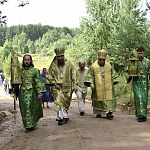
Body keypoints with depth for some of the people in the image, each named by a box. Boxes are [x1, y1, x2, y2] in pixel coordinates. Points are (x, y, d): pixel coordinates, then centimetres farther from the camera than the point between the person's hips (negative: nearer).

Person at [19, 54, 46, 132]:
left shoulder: (35, 70, 2)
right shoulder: (20, 71, 10)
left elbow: (38, 82, -3)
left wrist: (40, 92, -12)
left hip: (32, 92, -2)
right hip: (23, 92, 2)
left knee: (33, 108, -1)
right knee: (25, 108, 1)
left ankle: (32, 124, 10)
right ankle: (28, 126, 9)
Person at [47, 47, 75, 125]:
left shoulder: (68, 64, -1)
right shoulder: (53, 65, -4)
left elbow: (72, 76, 5)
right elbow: (49, 76, 3)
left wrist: (73, 86, 2)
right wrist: (55, 84, -9)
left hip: (67, 87, 2)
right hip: (58, 87, -2)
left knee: (66, 102, 12)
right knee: (59, 101, -12)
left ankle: (65, 115, 29)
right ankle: (61, 117, -6)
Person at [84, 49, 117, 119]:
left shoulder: (109, 66, 6)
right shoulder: (93, 66, -3)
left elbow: (113, 75, 16)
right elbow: (90, 76, -1)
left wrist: (112, 83, 13)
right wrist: (91, 83, -14)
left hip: (107, 88, 2)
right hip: (98, 88, -1)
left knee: (108, 98, -9)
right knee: (98, 99, 5)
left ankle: (108, 112, -13)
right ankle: (98, 113, 18)